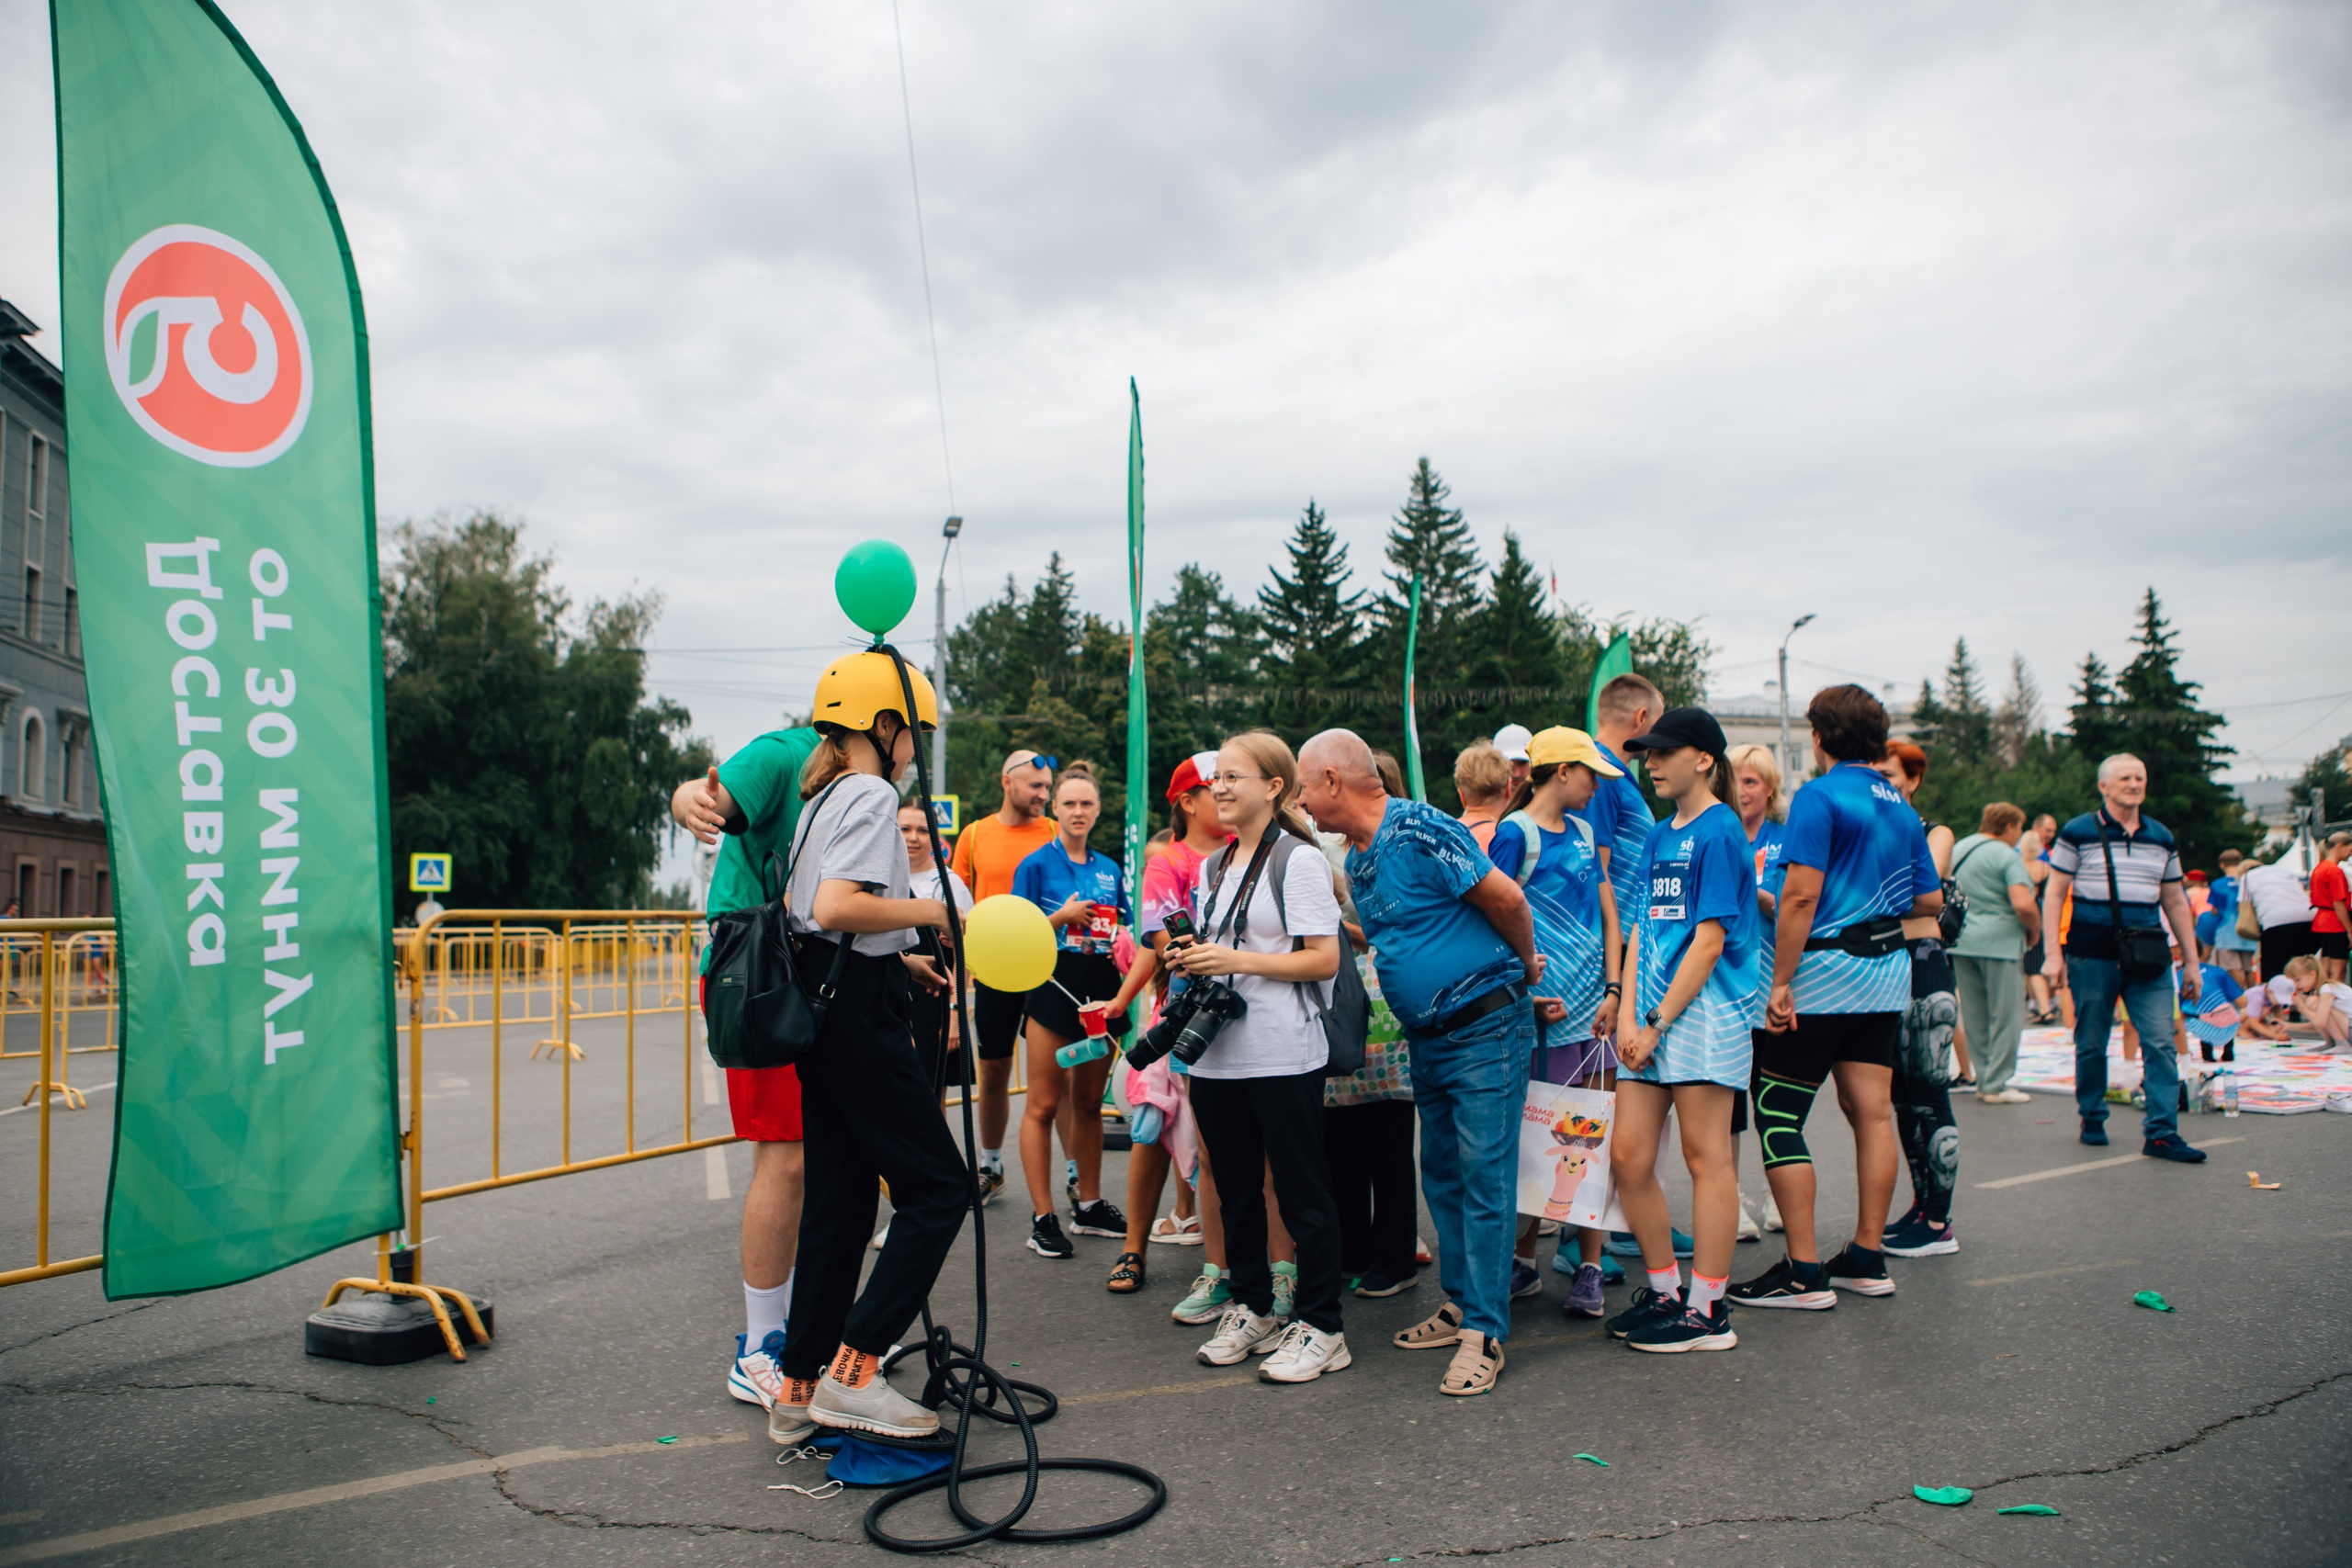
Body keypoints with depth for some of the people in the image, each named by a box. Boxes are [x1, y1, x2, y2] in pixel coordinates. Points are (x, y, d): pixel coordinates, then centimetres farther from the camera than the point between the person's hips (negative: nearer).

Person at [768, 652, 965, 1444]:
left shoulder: (821, 797, 19)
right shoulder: (870, 794, -11)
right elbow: (836, 908, -24)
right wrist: (928, 910, -11)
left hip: (820, 1003, 10)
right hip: (859, 1013, -10)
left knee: (839, 1198, 12)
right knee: (938, 1185, -3)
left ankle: (800, 1387, 17)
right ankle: (852, 1371, -5)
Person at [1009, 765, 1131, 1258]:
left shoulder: (1110, 870, 14)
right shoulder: (1036, 864, 0)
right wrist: (1062, 917, -15)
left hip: (1101, 990, 5)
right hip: (1054, 985, -5)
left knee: (1089, 1102, 13)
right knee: (1044, 1105, -4)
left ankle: (1089, 1204, 23)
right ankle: (1043, 1218, 0)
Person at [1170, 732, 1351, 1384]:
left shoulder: (1298, 859, -7)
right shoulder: (1213, 867, 16)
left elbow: (1324, 959, -13)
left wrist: (1235, 961, -18)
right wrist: (1192, 960, 3)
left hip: (1283, 1054, -7)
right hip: (1217, 1053, 7)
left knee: (1302, 1190, 0)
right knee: (1234, 1187, 14)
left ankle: (1319, 1328, 10)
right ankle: (1251, 1309, 28)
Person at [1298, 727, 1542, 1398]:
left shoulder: (1420, 831, -19)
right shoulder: (1355, 857, 9)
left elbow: (1506, 898, -16)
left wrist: (1525, 967, -4)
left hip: (1484, 1028, -9)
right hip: (1428, 1039, 9)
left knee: (1484, 1176, -4)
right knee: (1442, 1176, 15)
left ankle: (1484, 1333, 1)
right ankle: (1461, 1305, 27)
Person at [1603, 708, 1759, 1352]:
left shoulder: (1719, 831, -7)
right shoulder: (1658, 837, 16)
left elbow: (1710, 941, -13)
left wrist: (1658, 1022, -14)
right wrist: (1628, 1014, 2)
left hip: (1704, 1010, -8)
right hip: (1652, 1013, 8)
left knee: (1706, 1157, 0)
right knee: (1628, 1158, 6)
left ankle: (1707, 1311, 9)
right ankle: (1664, 1289, 22)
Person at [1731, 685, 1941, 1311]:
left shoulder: (1820, 798, -12)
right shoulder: (1903, 808, 11)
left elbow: (1801, 897, -20)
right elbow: (1931, 900, 16)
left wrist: (1781, 984, -17)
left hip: (1826, 975, -8)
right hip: (1887, 976, 8)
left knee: (1777, 1114, -2)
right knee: (1872, 1110, 11)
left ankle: (1804, 1272, -2)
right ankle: (1867, 1257, 18)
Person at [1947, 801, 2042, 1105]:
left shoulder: (1957, 849, 12)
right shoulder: (2007, 856, -11)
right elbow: (2023, 905, -21)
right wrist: (2035, 930, -4)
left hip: (1962, 942, 7)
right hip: (1999, 942, -7)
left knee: (1974, 1017, 13)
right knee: (2005, 1016, 2)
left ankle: (1983, 1079, 18)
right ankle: (1995, 1085, 3)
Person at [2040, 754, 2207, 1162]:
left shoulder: (2162, 838, 12)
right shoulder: (2078, 833, 0)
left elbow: (2175, 902, 17)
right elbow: (2054, 894, 0)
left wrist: (2191, 961, 16)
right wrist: (2053, 953, -8)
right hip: (2092, 956, -3)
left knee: (2161, 1043, -5)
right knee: (2091, 1044, 6)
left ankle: (2162, 1132, -2)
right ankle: (2092, 1119, 22)